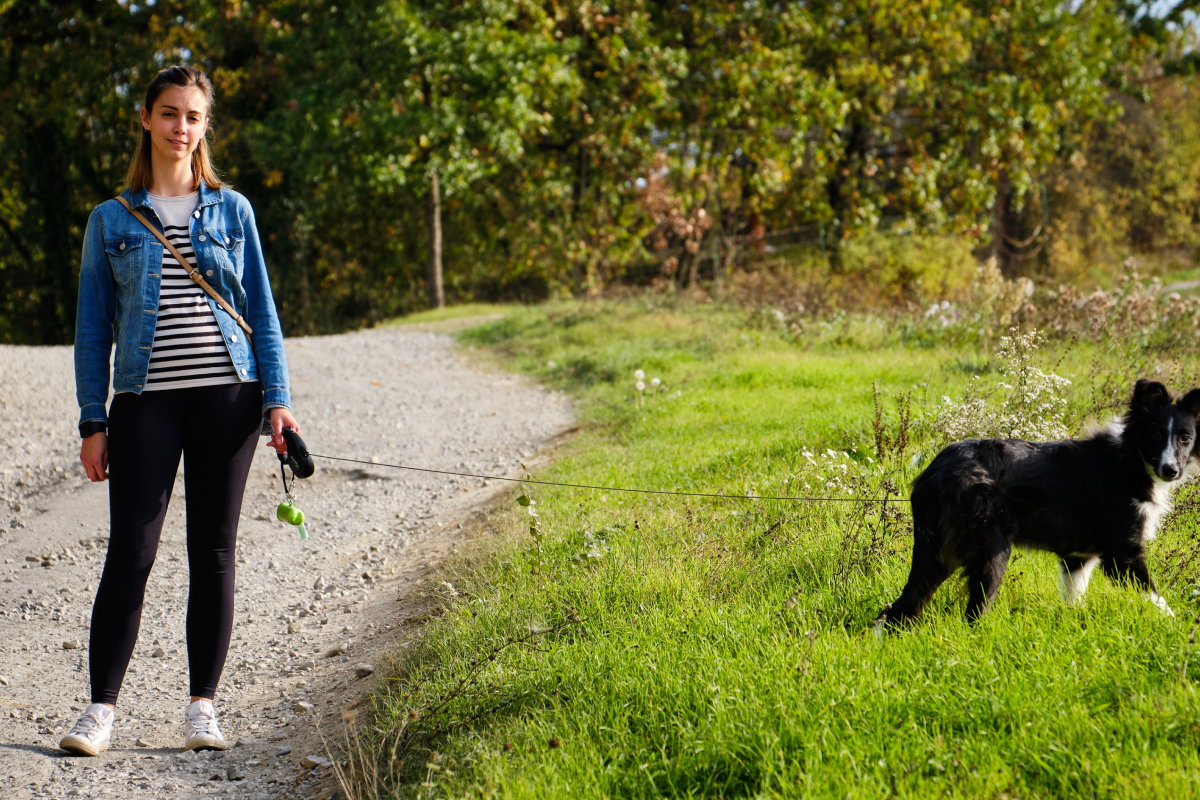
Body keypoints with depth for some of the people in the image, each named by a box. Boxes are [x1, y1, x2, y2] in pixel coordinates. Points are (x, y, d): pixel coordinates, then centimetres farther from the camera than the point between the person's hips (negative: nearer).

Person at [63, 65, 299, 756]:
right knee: (131, 551, -6)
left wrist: (277, 399, 1)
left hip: (227, 395, 1)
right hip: (146, 400, -1)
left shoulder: (231, 211, 9)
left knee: (215, 551, 4)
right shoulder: (113, 220, 8)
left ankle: (204, 707, 11)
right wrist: (93, 421, 3)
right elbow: (94, 327, 9)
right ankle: (102, 708, 0)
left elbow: (262, 310, 11)